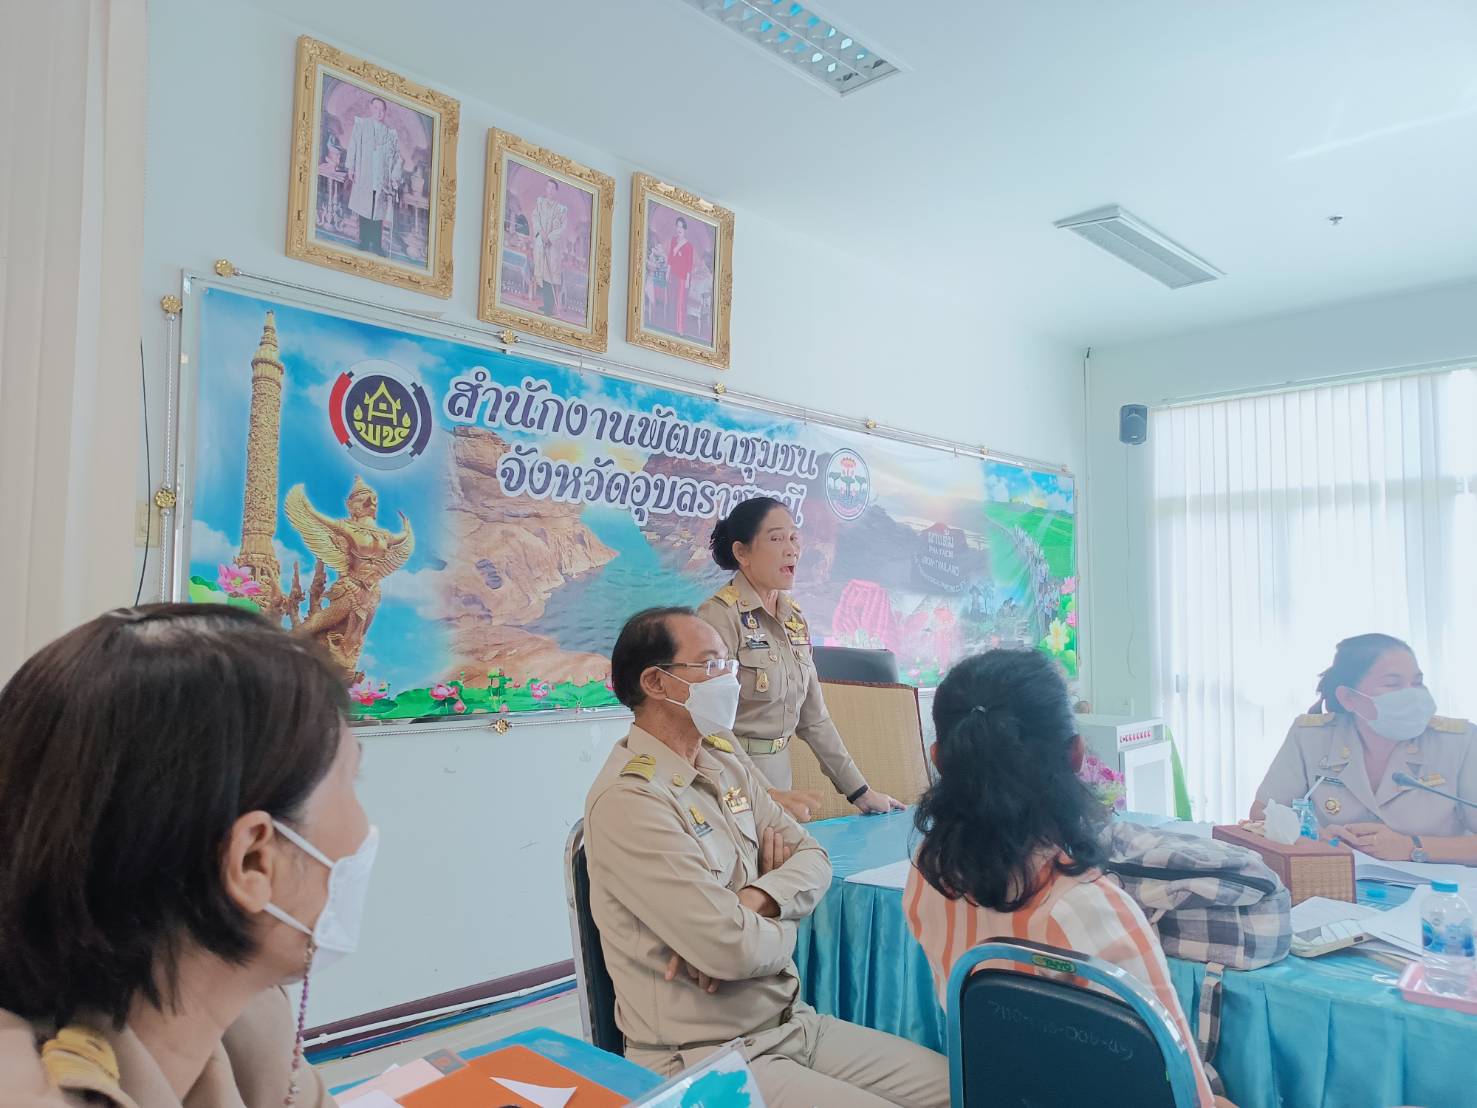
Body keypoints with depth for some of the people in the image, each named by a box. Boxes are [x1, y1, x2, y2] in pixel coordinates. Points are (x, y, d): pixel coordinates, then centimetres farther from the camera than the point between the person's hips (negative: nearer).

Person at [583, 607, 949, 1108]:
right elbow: (734, 949, -26)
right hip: (706, 1060, -8)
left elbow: (812, 859, 4)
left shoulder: (726, 761, 6)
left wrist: (751, 903, -16)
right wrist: (781, 926, -4)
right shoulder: (629, 800, -22)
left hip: (793, 1022, 8)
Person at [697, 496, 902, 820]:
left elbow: (814, 717, 10)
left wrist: (859, 790, 8)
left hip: (779, 770, 7)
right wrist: (764, 794, -29)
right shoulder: (720, 616, -16)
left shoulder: (795, 619, 6)